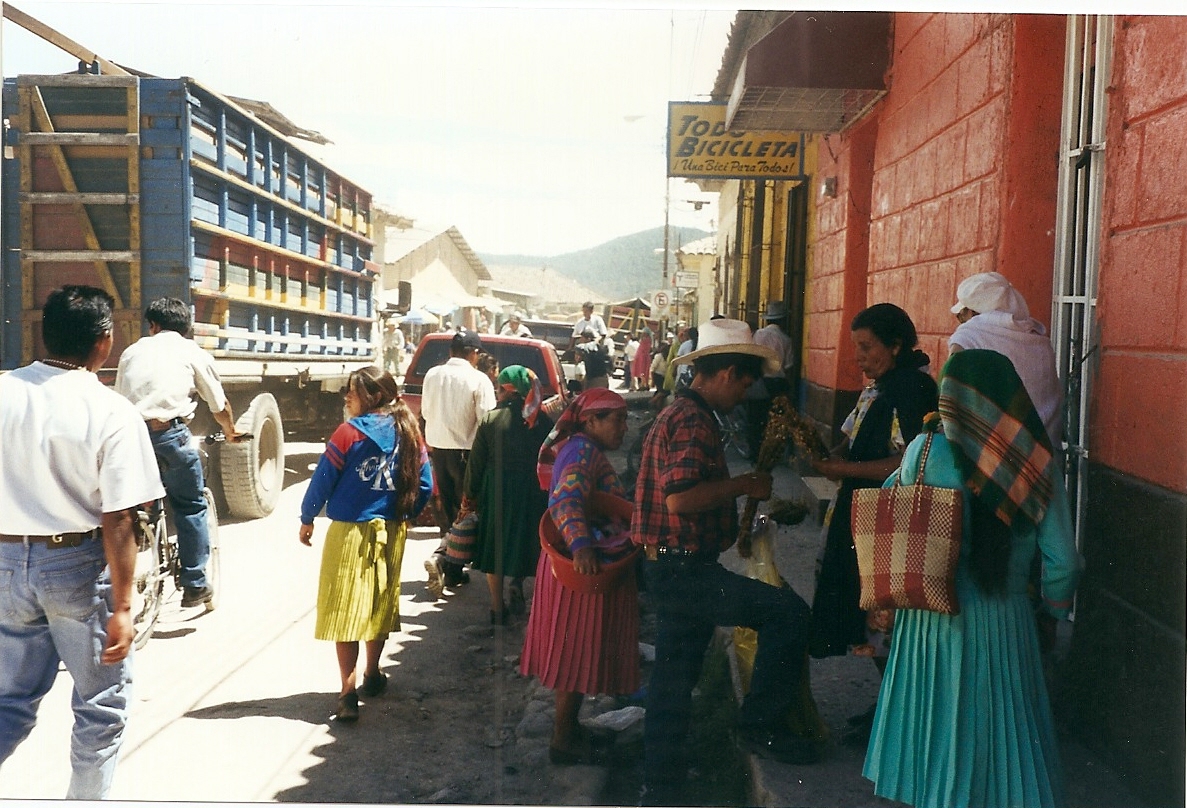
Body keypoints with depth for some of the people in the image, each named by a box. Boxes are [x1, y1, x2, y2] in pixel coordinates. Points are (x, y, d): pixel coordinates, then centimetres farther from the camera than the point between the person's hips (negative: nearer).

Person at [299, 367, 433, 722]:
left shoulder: (351, 431, -13)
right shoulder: (408, 432, 1)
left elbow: (323, 478, -9)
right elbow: (425, 484, 3)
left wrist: (307, 519, 4)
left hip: (350, 532, -5)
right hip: (391, 532, 5)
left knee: (346, 609, 1)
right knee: (380, 604, 18)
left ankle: (348, 693, -3)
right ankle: (372, 676, 31)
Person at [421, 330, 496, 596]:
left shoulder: (433, 375, 3)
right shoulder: (478, 380, -13)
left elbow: (425, 412, 11)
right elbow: (486, 419, -16)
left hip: (438, 447, 6)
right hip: (464, 451, -5)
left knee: (447, 508, 15)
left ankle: (452, 571, 22)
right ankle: (442, 557, -13)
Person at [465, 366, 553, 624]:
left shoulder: (491, 419, -8)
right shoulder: (543, 421, -4)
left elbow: (476, 461, -4)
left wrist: (471, 493, 7)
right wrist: (547, 493, 10)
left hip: (496, 495, -1)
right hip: (533, 496, 1)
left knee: (495, 547, 11)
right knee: (525, 541, 21)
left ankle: (498, 609, 17)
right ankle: (517, 582, -1)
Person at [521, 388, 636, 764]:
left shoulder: (587, 450, 17)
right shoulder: (583, 450, -17)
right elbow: (566, 501, -32)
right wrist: (581, 545, -44)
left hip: (588, 564, 10)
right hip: (585, 565, -10)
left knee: (578, 651, 18)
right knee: (579, 652, 0)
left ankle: (568, 728, 30)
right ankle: (563, 740, 11)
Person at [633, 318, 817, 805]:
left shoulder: (678, 413, 17)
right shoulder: (694, 420, -16)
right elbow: (681, 497, -29)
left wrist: (738, 491, 18)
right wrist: (744, 485, -17)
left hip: (674, 570, 11)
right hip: (684, 569, -11)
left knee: (672, 689, 15)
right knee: (788, 613, -12)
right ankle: (762, 725, 1)